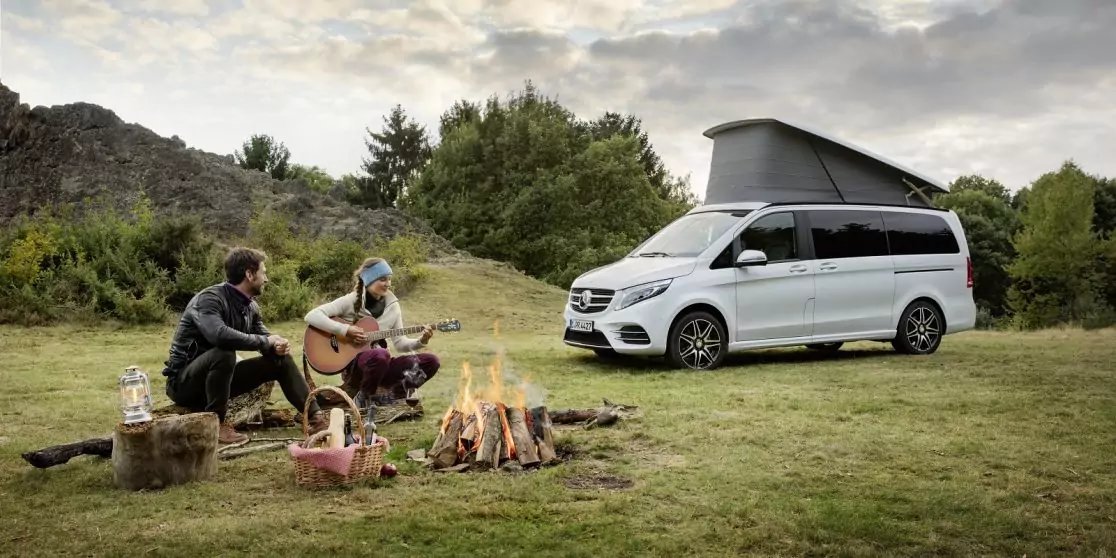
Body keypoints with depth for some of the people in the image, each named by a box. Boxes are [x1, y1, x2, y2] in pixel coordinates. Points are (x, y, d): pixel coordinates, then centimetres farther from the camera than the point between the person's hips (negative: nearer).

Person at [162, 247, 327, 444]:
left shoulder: (250, 306, 1)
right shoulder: (209, 299, -24)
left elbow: (264, 337, 9)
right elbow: (220, 335, -42)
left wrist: (278, 346, -17)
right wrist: (266, 341, -29)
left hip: (219, 378, 8)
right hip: (184, 382, -8)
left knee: (281, 359, 2)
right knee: (224, 353, -36)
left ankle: (315, 416, 0)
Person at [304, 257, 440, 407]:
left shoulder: (392, 305, 6)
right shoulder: (351, 301, -9)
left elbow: (399, 343, 8)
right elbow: (311, 316, -17)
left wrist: (421, 342, -11)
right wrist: (345, 330, -24)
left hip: (379, 367, 5)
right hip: (352, 366, -5)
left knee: (431, 361, -14)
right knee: (380, 354, -40)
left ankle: (396, 397, 2)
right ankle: (364, 399, -15)